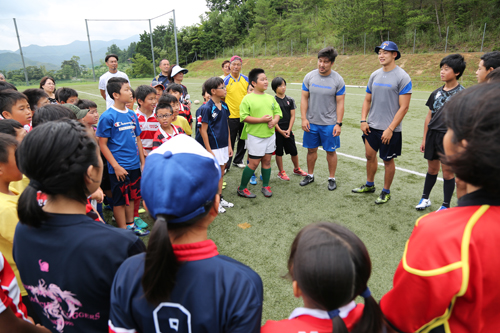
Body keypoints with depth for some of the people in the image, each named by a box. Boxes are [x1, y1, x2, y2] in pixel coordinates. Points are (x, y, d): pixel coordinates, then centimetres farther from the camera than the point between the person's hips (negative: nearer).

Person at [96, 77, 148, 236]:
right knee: (120, 200, 8)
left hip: (134, 165, 6)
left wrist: (143, 162, 9)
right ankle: (123, 231, 21)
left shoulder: (132, 114, 6)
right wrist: (116, 166, -15)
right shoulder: (107, 117, -12)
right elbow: (102, 144, -11)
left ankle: (130, 225, 34)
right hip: (119, 167, -6)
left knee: (131, 197, 18)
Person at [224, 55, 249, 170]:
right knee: (230, 141, 3)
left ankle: (238, 160, 33)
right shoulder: (225, 80, -6)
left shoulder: (246, 79, 4)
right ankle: (226, 165, 15)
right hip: (231, 116, -4)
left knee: (243, 140, 14)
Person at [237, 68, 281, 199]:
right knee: (254, 163, -1)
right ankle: (242, 188, 14)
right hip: (255, 136, -6)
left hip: (270, 134, 6)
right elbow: (244, 117, -15)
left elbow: (277, 112, 13)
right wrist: (261, 120, -21)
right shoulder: (248, 98, -9)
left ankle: (265, 186, 29)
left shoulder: (270, 97, 9)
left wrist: (274, 121, -9)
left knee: (267, 160, 12)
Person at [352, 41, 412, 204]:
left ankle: (386, 192, 22)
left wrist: (390, 129, -19)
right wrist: (363, 120, 2)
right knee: (370, 155, 15)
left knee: (388, 160, 6)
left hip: (390, 129, -6)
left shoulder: (402, 77, -12)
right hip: (371, 126, 6)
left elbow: (404, 107, -14)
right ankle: (369, 185, 34)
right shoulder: (375, 75, 7)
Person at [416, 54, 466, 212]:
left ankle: (446, 205, 18)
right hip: (432, 135, 5)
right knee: (432, 169, 16)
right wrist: (424, 139, 12)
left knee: (448, 171, 4)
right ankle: (425, 198, 29)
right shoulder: (436, 93, 9)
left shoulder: (462, 93, -6)